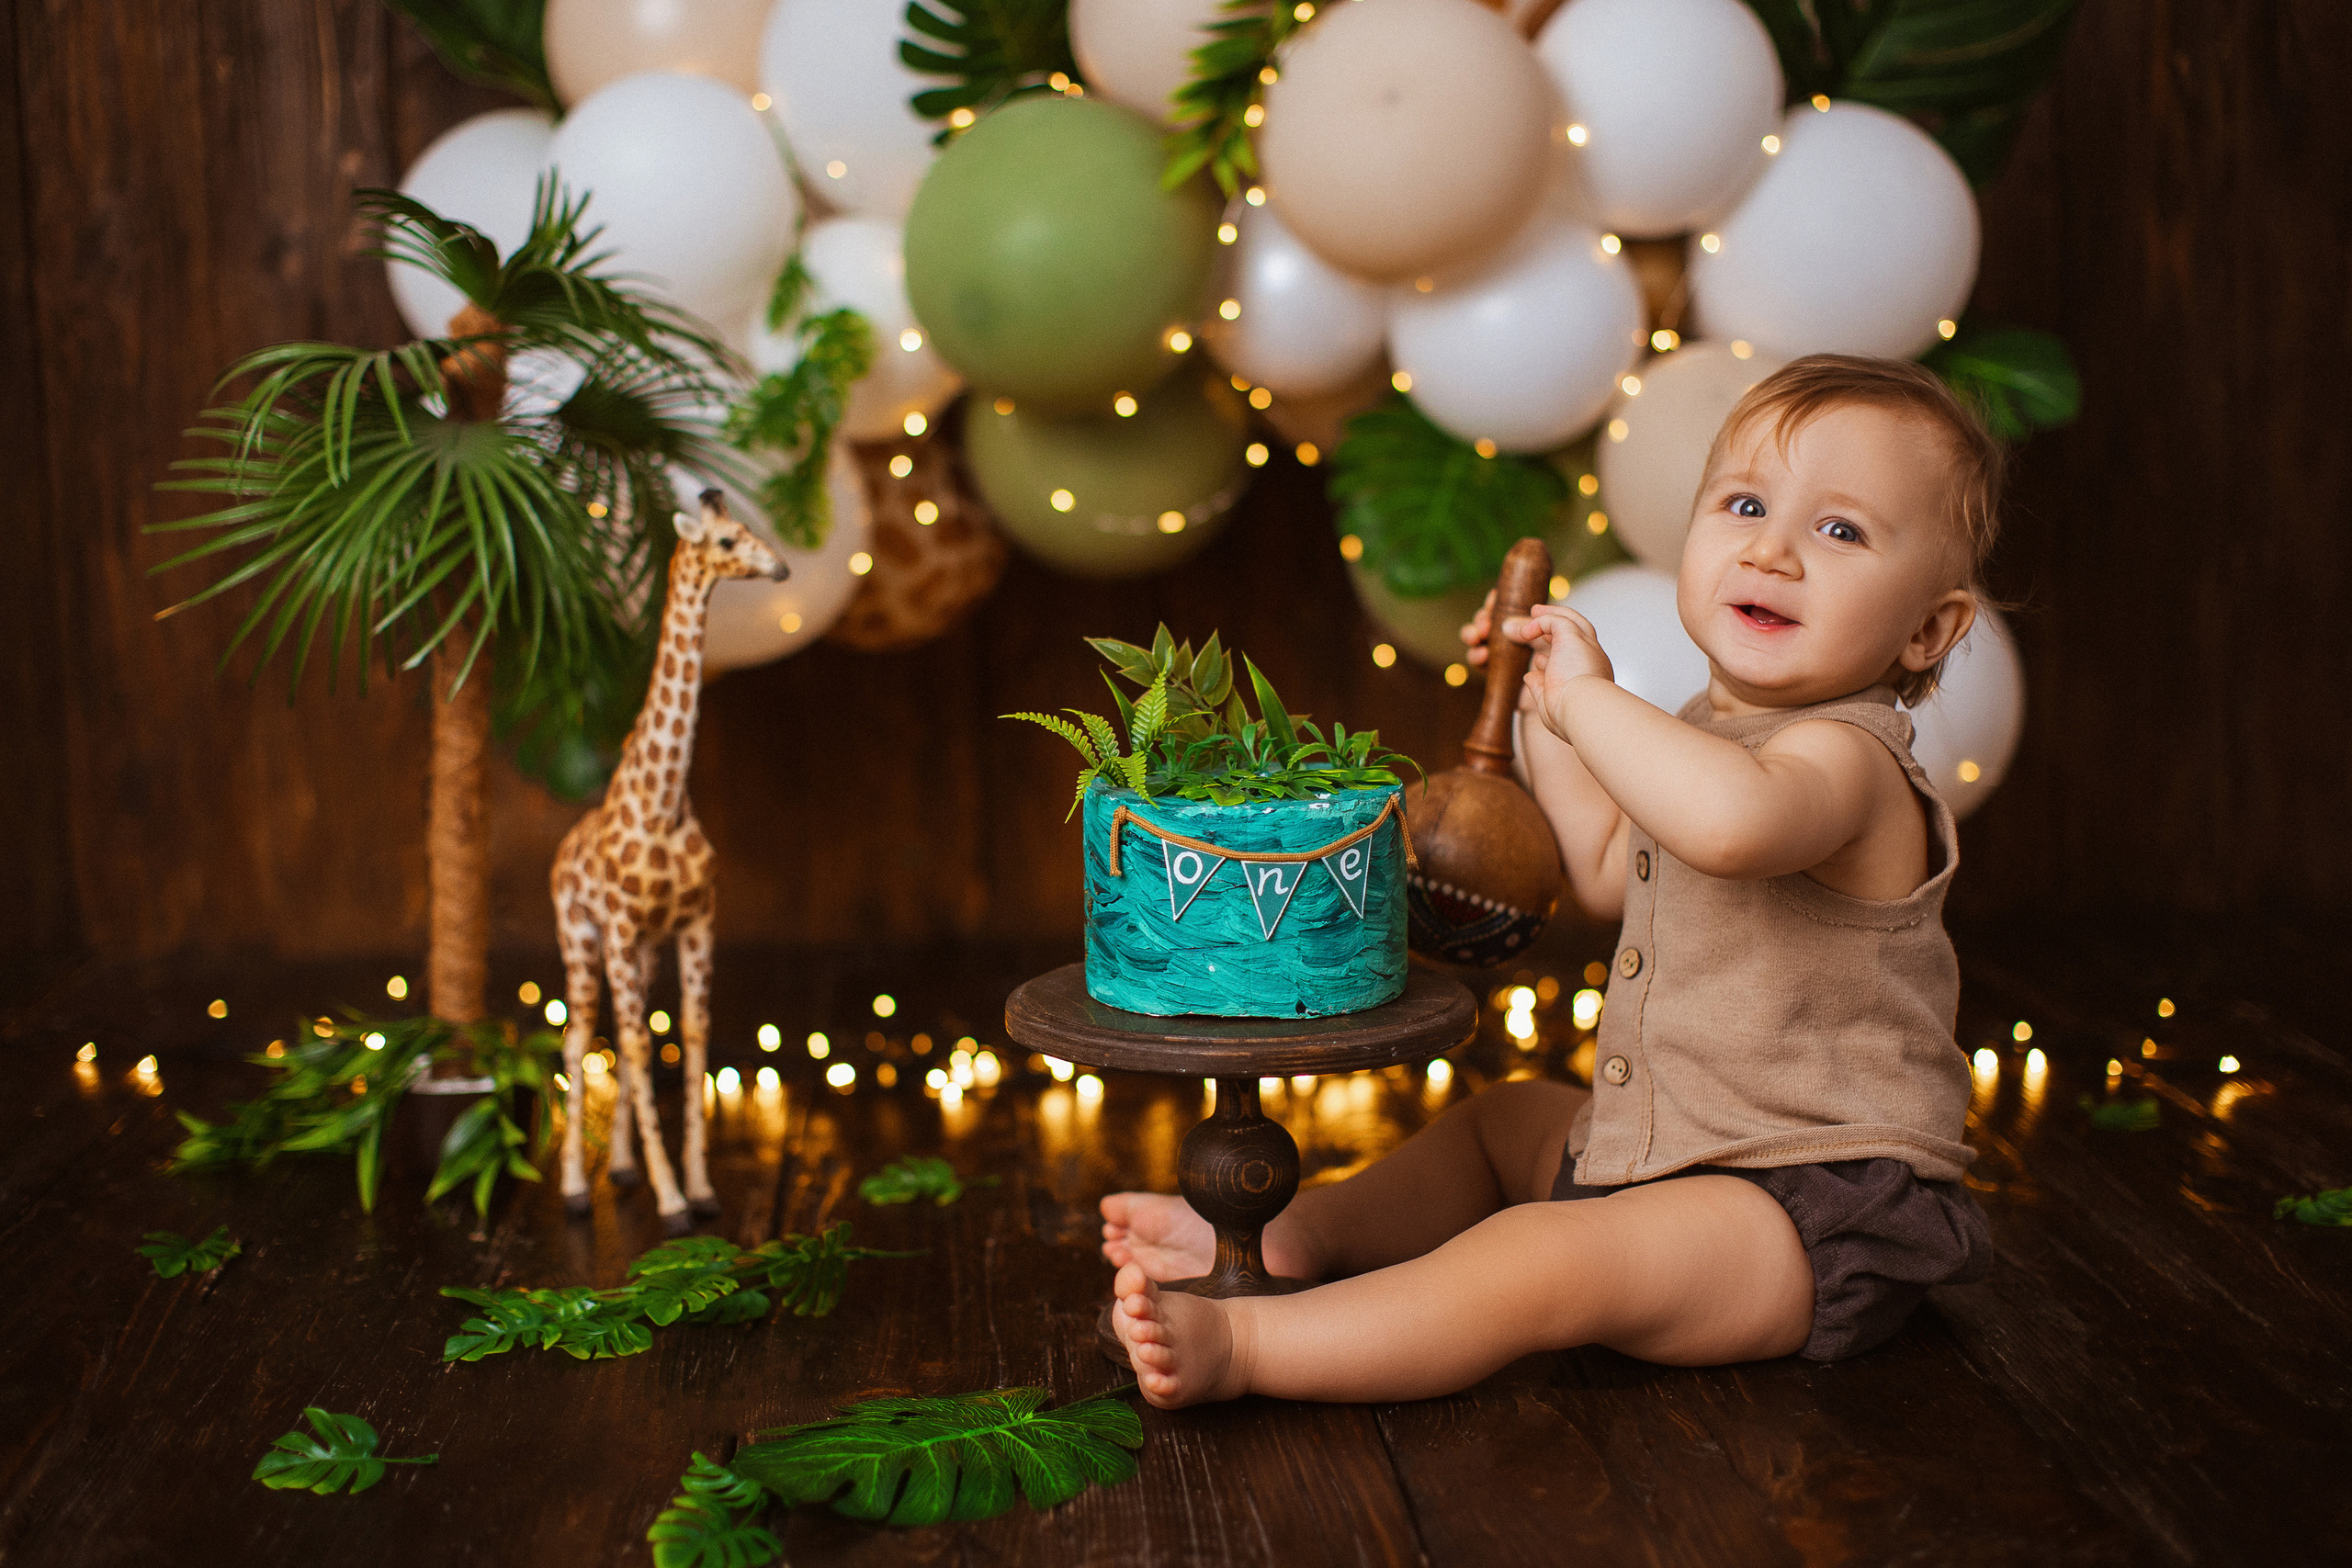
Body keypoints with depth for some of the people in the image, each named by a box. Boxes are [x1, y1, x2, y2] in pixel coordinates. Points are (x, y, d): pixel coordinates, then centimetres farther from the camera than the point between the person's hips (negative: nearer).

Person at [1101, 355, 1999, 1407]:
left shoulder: (1848, 758, -23)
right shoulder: (1714, 734, 8)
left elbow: (1730, 820, -49)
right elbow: (1610, 875, 25)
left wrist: (1588, 698, -33)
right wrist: (1545, 703, 17)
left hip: (1819, 1213, -10)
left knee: (1546, 1261, -27)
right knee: (1505, 1121, 24)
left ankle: (1240, 1344, -26)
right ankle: (1290, 1241, 16)